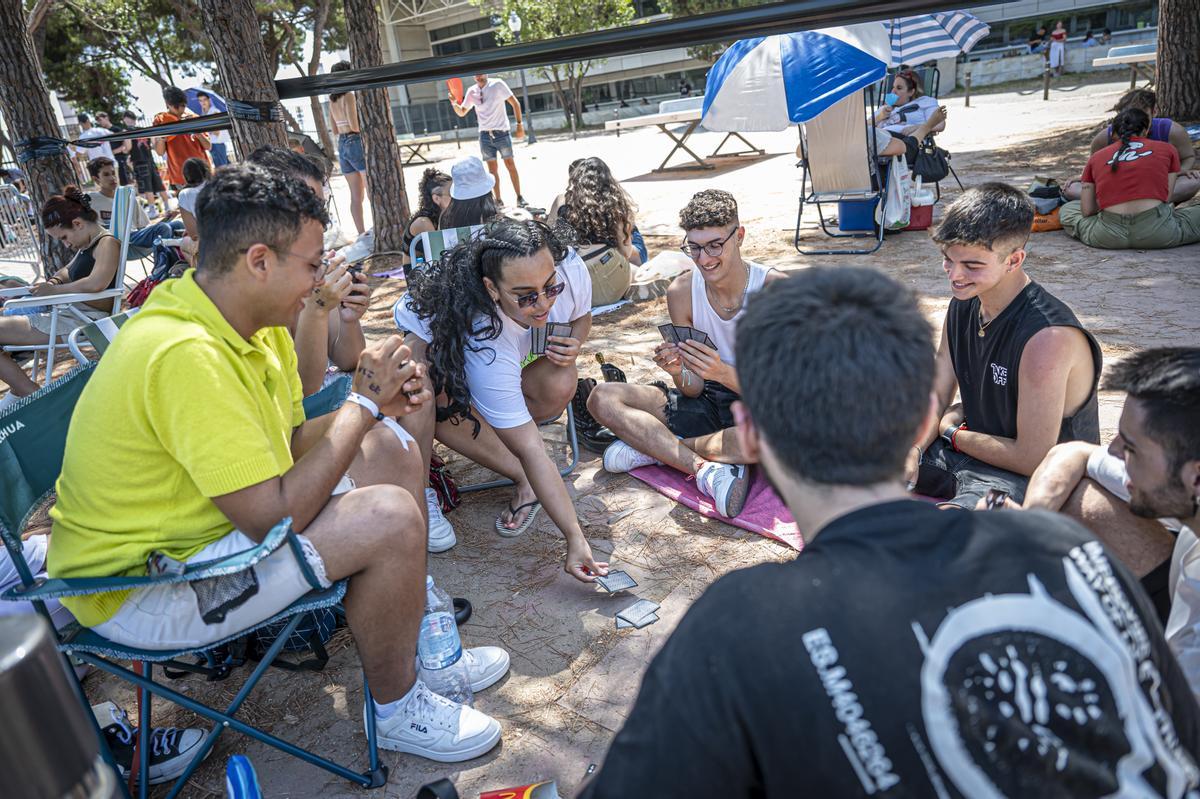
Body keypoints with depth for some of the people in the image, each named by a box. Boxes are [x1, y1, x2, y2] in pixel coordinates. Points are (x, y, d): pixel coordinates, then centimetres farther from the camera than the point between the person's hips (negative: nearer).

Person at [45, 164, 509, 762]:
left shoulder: (248, 323, -1)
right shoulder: (185, 355, -31)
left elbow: (287, 445, 6)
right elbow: (275, 518, -31)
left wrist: (380, 404, -10)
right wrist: (363, 404, -21)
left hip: (199, 517, 10)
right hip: (140, 586, -10)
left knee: (389, 449, 7)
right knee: (390, 518, -26)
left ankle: (423, 647, 16)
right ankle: (396, 711, 2)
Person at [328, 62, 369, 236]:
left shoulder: (332, 100, 12)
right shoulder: (349, 96, -11)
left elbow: (335, 130, 16)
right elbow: (354, 125, -18)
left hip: (341, 145, 8)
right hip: (356, 142, -8)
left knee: (356, 196, 8)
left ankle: (362, 234, 8)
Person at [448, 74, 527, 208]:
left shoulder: (497, 84, -6)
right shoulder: (471, 91, 5)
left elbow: (515, 103, -5)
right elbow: (461, 112, 13)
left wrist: (519, 124, -11)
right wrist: (454, 103, -8)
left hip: (501, 132, -3)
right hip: (485, 135, 3)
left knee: (510, 165, 0)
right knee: (492, 169, 4)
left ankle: (519, 197, 8)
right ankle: (498, 200, 10)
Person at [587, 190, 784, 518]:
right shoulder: (681, 291, -7)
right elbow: (693, 390, -4)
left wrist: (723, 372, -37)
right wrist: (678, 372, -27)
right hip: (709, 402, 4)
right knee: (601, 398, -11)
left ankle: (656, 446, -19)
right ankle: (708, 468, -24)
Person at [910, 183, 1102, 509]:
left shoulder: (1047, 338, -27)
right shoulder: (963, 305, 0)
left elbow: (1033, 460, -23)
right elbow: (936, 399, 6)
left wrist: (952, 431, -8)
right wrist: (912, 449, -15)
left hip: (1029, 481, -8)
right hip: (974, 453, 8)